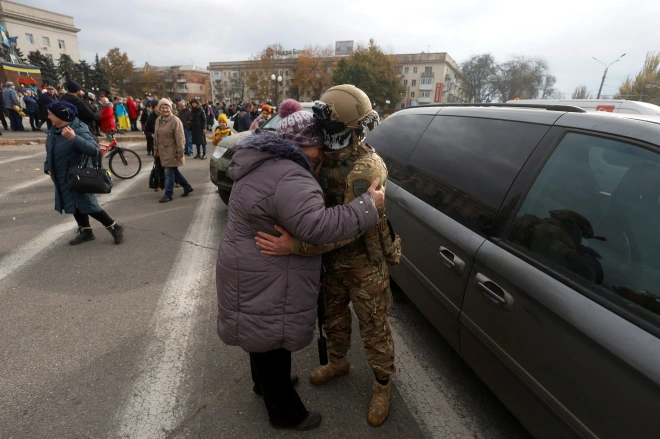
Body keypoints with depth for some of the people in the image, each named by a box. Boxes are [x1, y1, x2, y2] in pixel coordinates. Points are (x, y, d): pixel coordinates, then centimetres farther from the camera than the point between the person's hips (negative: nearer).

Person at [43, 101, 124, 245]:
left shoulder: (79, 129, -19)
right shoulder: (53, 130, 5)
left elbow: (94, 150, -33)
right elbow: (50, 152, 19)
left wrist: (74, 138, -41)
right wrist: (48, 167, 8)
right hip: (63, 179, 8)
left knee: (88, 206, -5)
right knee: (75, 205, 14)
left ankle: (115, 228, 7)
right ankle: (85, 231, 28)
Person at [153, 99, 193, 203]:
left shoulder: (175, 120, -14)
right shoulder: (158, 120, 9)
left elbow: (180, 138, -17)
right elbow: (156, 136, 16)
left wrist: (180, 152, -19)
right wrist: (156, 149, 16)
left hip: (172, 152, -8)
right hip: (163, 151, 8)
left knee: (169, 173, -3)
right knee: (174, 171, 15)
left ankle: (169, 194, 7)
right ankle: (187, 187, 30)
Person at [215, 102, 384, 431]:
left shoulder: (265, 162, 7)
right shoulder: (289, 178, -28)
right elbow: (317, 226, -35)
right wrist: (367, 206, -28)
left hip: (258, 271, 10)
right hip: (265, 280, -10)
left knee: (264, 334, 28)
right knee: (272, 340, 9)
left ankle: (264, 383, 52)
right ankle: (285, 413, 31)